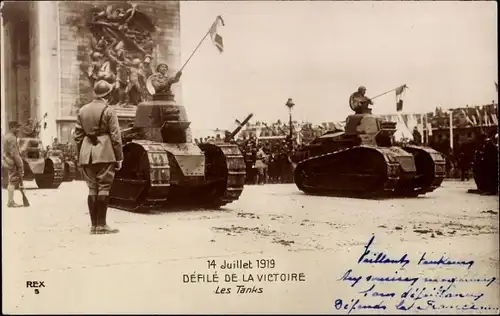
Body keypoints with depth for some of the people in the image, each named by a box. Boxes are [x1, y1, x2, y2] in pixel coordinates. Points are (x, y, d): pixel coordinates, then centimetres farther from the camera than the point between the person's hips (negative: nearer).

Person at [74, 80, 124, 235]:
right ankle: (101, 225, -3)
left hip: (87, 154, 5)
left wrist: (80, 156, 17)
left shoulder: (82, 110, 11)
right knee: (104, 187, -2)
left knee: (92, 188, 9)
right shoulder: (108, 110, -4)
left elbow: (78, 135, 12)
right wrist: (119, 157, -3)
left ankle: (94, 225, 10)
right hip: (105, 153, -5)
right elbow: (115, 136, -7)